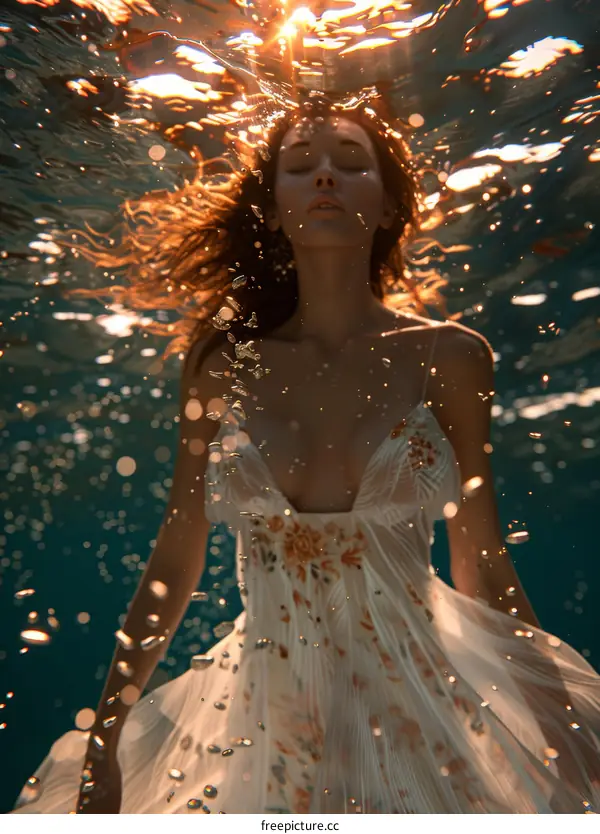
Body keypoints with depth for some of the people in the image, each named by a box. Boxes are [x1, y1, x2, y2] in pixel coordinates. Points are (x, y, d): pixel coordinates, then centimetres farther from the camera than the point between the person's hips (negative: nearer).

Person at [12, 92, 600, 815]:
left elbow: (483, 569, -2)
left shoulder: (448, 357, -7)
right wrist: (103, 745, 3)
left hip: (422, 705, 0)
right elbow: (174, 564, -1)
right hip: (268, 715, 1)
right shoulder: (222, 361, -5)